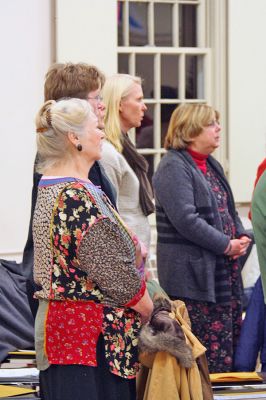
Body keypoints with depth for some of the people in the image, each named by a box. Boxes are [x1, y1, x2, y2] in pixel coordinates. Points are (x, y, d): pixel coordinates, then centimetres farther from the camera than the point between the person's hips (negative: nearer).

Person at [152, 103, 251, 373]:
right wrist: (226, 246, -17)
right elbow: (185, 219, -21)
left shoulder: (212, 166, 19)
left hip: (224, 274, 9)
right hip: (194, 276, -9)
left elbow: (228, 210, 26)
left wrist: (242, 237, 5)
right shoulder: (173, 167, -11)